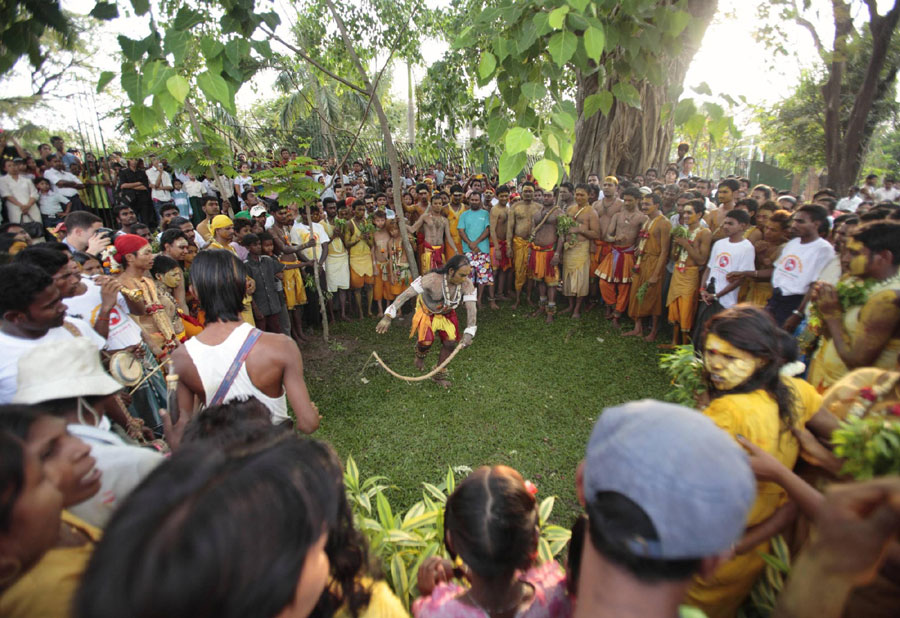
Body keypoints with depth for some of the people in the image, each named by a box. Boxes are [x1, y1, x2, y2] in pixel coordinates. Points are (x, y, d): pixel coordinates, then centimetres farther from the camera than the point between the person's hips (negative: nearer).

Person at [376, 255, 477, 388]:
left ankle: (440, 374, 24)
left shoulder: (467, 284, -27)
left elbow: (472, 308, -28)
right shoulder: (432, 279, -38)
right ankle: (420, 354, 24)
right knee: (426, 342, -17)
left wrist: (469, 333, -40)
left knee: (450, 343, -3)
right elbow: (406, 294, -37)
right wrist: (388, 317, -41)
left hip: (447, 313, 4)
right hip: (427, 311, -3)